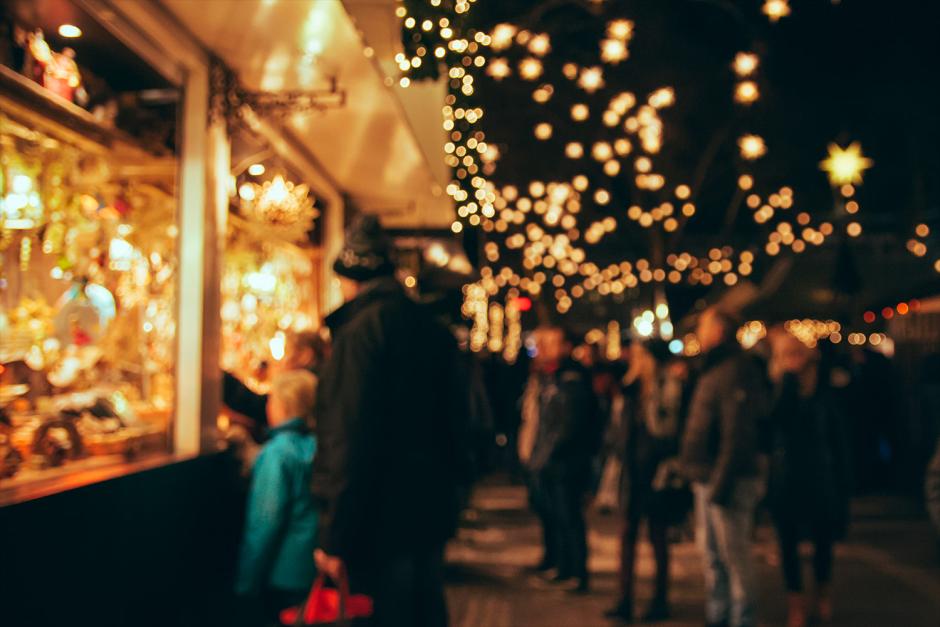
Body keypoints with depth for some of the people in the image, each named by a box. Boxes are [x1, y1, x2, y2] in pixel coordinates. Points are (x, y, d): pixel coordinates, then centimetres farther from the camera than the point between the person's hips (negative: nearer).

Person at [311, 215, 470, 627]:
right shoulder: (431, 328, 9)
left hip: (384, 516, -8)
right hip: (432, 510, 8)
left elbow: (350, 442, -20)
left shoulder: (361, 331, -15)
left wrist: (335, 538, -16)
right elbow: (455, 418, 15)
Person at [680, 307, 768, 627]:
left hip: (727, 482, -10)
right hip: (707, 480, 10)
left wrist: (722, 482, -24)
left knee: (734, 555, -3)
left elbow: (737, 436, -22)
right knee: (712, 554, 16)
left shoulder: (735, 373, -15)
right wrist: (700, 476, 16)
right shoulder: (713, 371, 17)